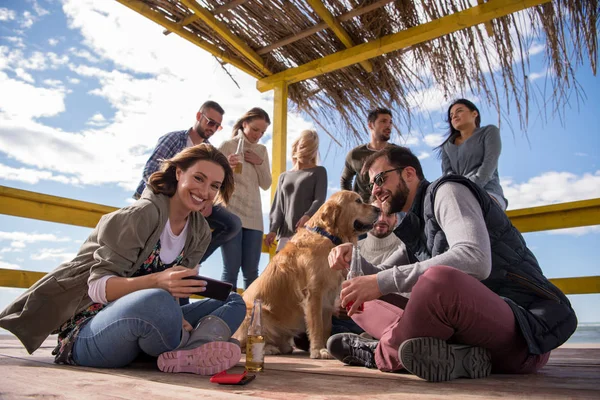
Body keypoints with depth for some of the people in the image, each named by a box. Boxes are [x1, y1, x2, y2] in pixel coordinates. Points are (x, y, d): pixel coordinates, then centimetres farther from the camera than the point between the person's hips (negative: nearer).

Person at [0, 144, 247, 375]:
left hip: (141, 323, 7)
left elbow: (177, 287, 4)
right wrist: (156, 282, -37)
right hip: (88, 334, -7)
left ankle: (191, 352, -28)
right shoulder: (142, 214, -18)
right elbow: (98, 286, -20)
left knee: (234, 302, -1)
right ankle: (190, 347, -12)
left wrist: (174, 316, -18)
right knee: (157, 301, -41)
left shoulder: (200, 232, 3)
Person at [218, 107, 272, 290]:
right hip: (230, 214, -4)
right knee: (231, 268, -6)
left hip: (253, 216, 4)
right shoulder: (228, 145, 2)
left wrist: (259, 163, -4)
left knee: (251, 271, 4)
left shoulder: (261, 150, 15)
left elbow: (266, 185, 12)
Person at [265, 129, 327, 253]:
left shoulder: (319, 172, 12)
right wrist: (273, 229, -2)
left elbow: (320, 200, -3)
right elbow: (278, 206, 15)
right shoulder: (284, 176, 24)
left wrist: (308, 216, -24)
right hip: (286, 233, 4)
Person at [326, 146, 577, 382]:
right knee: (362, 305, 7)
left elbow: (475, 260, -26)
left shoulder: (448, 191, -7)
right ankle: (451, 355, -14)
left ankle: (383, 355, -15)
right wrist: (353, 259, -1)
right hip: (469, 328, 9)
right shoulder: (416, 230, 18)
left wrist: (383, 282, -28)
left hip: (524, 332, -9)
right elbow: (379, 277, 21)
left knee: (439, 279, -40)